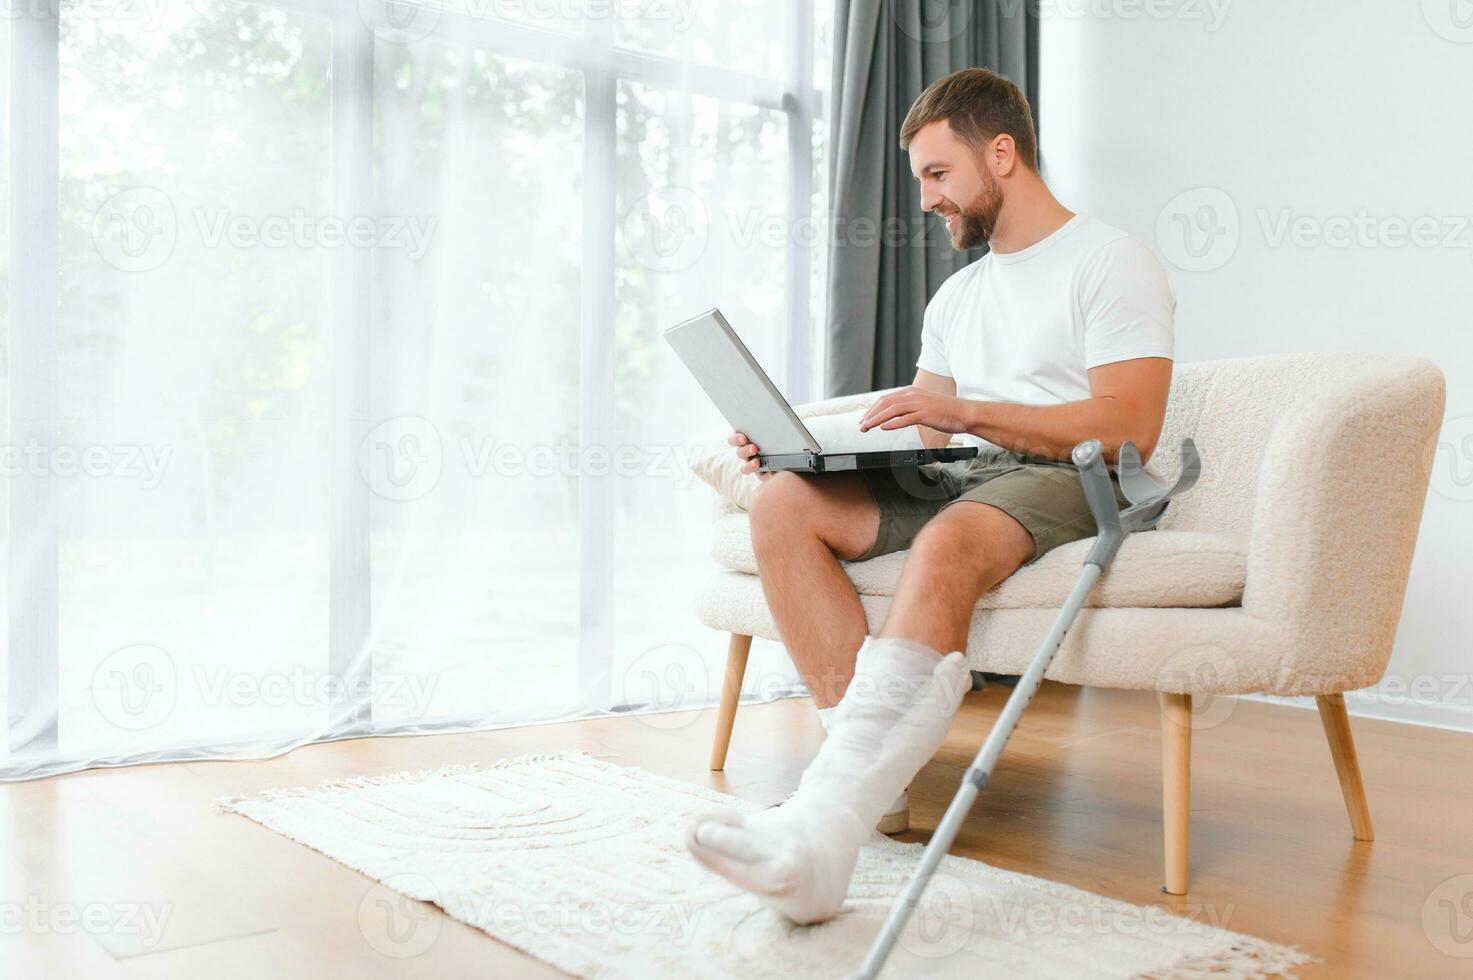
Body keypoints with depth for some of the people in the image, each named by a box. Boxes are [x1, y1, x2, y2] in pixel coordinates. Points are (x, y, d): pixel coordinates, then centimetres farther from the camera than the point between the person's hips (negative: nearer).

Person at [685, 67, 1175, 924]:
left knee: (948, 541, -40)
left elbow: (1128, 429, -12)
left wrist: (967, 412, -17)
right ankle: (878, 771, -26)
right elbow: (932, 442, 17)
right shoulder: (957, 296, 25)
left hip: (1069, 484, -7)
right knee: (785, 504, -17)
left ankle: (823, 826, -49)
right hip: (954, 483, 7)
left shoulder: (1110, 262, 2)